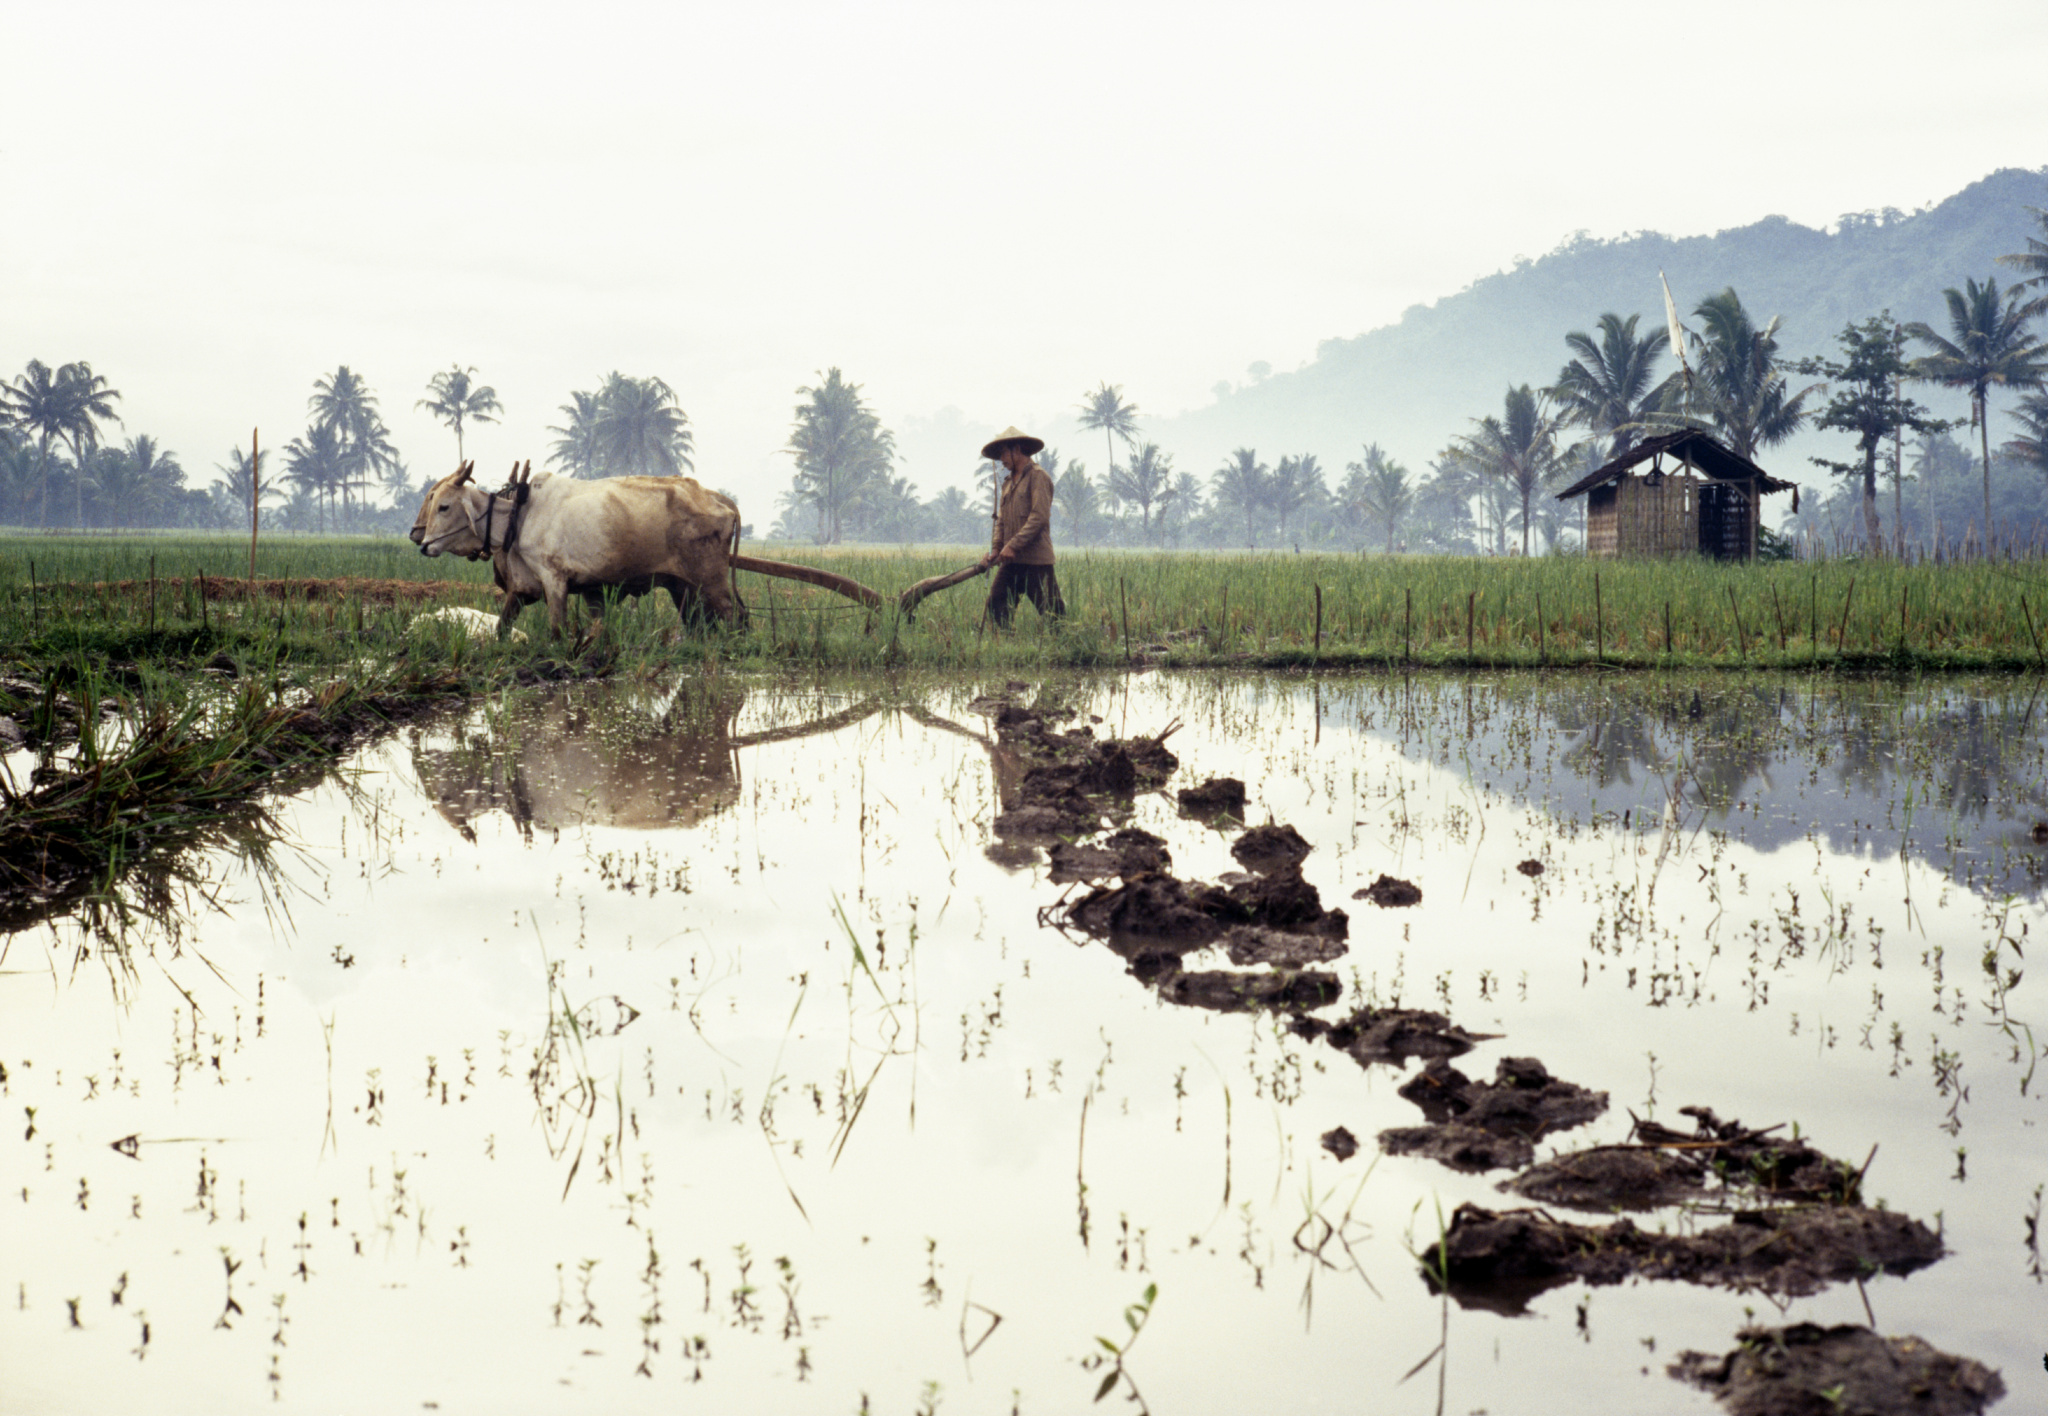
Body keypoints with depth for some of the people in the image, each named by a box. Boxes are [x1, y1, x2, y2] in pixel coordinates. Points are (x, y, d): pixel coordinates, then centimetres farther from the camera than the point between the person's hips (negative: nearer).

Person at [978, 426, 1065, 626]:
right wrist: (995, 548, 4)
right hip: (1012, 560, 8)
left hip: (1036, 560, -8)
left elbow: (1039, 517, -16)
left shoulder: (1037, 476, -6)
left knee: (1050, 610, -7)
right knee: (996, 604, 0)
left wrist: (1013, 546, -19)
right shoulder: (1008, 482, 21)